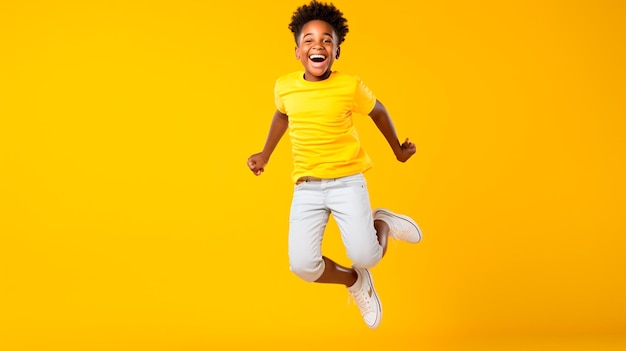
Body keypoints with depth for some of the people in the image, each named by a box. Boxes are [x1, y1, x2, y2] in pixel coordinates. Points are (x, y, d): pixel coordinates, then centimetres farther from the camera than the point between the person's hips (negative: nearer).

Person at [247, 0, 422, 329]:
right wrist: (265, 154, 28)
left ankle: (382, 223, 18)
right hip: (306, 187, 2)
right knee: (303, 265, -14)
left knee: (365, 257, -17)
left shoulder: (350, 86, -10)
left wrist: (397, 149, 21)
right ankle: (355, 282, 18)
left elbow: (377, 111, 10)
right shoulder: (284, 86, -2)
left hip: (348, 182, -2)